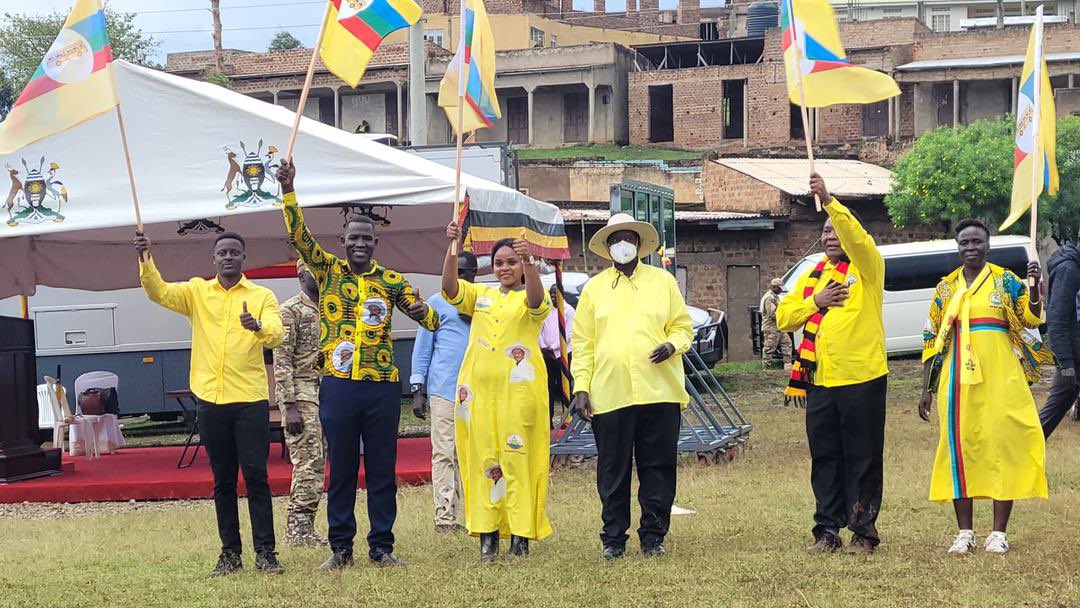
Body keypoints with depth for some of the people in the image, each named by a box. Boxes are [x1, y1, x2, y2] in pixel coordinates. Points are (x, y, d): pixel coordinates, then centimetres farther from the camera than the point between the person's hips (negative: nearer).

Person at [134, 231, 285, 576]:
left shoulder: (262, 296, 3)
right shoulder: (197, 292, 8)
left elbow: (276, 336, -10)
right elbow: (159, 293, -7)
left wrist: (258, 326, -33)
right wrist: (145, 262, -24)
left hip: (250, 400, -2)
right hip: (211, 401, 2)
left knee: (256, 476, -4)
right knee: (222, 480, 8)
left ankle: (265, 552, 0)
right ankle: (230, 553, 14)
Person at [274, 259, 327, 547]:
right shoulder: (289, 311, -7)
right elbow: (282, 361, -13)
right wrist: (290, 406, -18)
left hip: (325, 393, 8)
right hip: (301, 396, -8)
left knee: (317, 462, 7)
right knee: (308, 462, -11)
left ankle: (304, 528, 12)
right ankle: (298, 528, -7)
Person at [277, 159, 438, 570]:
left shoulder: (391, 281, 7)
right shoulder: (328, 271, 5)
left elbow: (431, 319, 5)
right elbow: (299, 235, -6)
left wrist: (423, 313, -19)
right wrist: (287, 189, -18)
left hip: (382, 386, 1)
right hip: (338, 385, -1)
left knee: (382, 469, 5)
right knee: (341, 468, 5)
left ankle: (382, 546, 14)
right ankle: (340, 548, 13)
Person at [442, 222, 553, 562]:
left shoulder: (531, 299, 6)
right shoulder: (480, 295, 17)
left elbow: (536, 299, -18)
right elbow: (450, 288, 0)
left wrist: (528, 262, -35)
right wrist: (452, 249, -15)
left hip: (519, 390, -3)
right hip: (478, 389, 3)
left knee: (518, 458, -5)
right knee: (482, 460, 1)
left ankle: (520, 537, -4)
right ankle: (487, 537, 3)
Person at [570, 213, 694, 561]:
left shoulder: (663, 281, 11)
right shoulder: (594, 288, 11)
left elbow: (683, 326, 11)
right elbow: (582, 343, 8)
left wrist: (672, 345, -11)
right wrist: (581, 386, 0)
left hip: (659, 392, 0)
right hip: (609, 396, 0)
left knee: (658, 468, 3)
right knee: (612, 472, 4)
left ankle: (653, 536, 12)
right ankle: (613, 539, 12)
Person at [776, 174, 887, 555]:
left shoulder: (867, 268, -1)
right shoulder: (812, 276, 16)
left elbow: (857, 236, -23)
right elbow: (783, 318, 11)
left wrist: (829, 201, -31)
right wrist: (816, 302, -5)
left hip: (862, 379, -5)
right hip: (820, 381, 5)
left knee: (863, 459, 0)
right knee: (825, 459, 8)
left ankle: (863, 530, 6)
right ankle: (827, 528, 14)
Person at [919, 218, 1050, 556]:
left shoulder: (1005, 281, 4)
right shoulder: (946, 288, 11)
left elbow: (1031, 318, -9)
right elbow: (932, 340, 13)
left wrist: (1034, 286, -27)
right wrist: (927, 388, 10)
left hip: (1000, 379, -2)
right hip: (958, 382, 3)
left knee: (1003, 445, -4)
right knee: (959, 446, 2)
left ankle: (999, 533, 2)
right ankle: (965, 532, 9)